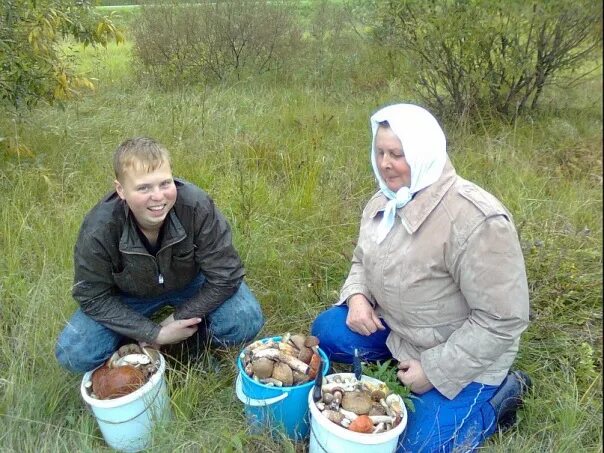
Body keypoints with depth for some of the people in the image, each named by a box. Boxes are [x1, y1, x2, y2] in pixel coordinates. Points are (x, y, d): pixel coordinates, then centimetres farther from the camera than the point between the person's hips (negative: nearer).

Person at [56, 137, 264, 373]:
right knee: (73, 354, -15)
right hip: (130, 294, 1)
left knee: (245, 321, -25)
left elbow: (224, 277, -23)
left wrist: (180, 319, -21)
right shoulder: (98, 230, -30)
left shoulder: (198, 206, -34)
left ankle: (196, 336, 8)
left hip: (191, 282, 0)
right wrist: (154, 334, -23)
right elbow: (93, 297, -17)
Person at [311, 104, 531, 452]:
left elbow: (503, 319, -28)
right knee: (326, 332, -1)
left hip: (461, 356, -7)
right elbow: (363, 261, 11)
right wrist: (357, 297, -12)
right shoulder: (385, 201, -5)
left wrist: (433, 369, -23)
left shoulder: (476, 220, -31)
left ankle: (500, 392, 11)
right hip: (398, 327, 7)